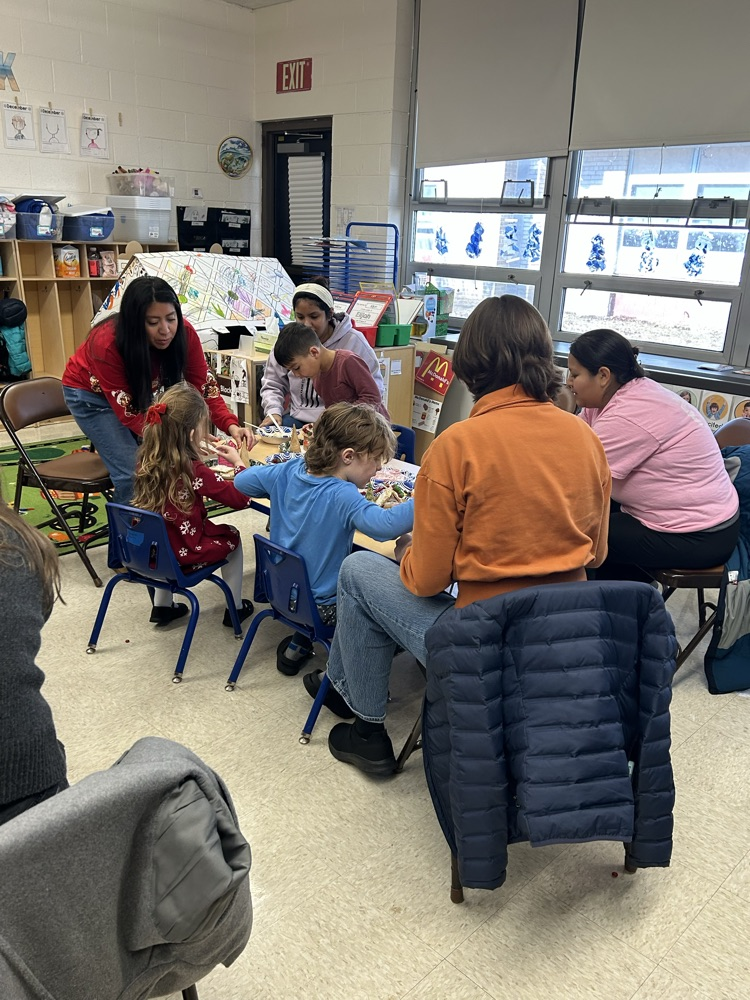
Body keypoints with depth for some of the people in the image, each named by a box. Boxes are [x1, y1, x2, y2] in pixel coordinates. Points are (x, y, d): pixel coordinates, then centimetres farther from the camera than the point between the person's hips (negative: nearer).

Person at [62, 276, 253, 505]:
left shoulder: (183, 333, -28)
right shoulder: (107, 343, -37)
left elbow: (204, 386, -21)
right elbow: (129, 414, -34)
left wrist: (231, 426, -38)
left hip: (139, 392, 4)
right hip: (91, 393, -4)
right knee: (133, 473, -15)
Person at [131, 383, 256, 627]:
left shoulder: (146, 461, -8)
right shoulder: (195, 471, -26)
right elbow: (241, 499, -18)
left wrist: (195, 453, 8)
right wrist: (238, 462, -6)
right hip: (184, 554, -5)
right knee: (232, 537, 21)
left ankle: (162, 607, 40)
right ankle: (235, 608, 29)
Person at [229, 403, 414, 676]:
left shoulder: (289, 471, -10)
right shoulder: (342, 496, -31)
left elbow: (242, 481, 5)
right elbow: (384, 525, -48)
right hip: (322, 609, -7)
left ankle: (297, 646, 33)